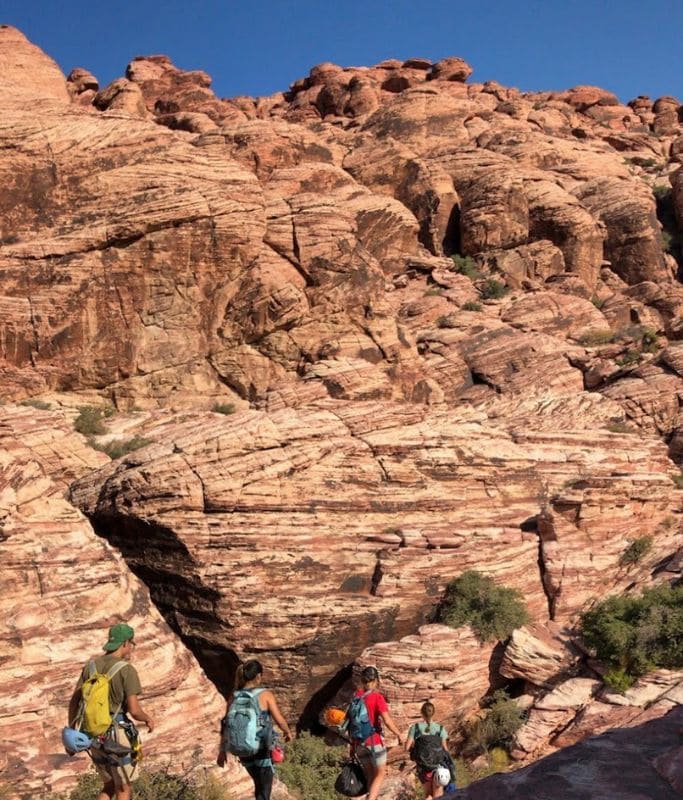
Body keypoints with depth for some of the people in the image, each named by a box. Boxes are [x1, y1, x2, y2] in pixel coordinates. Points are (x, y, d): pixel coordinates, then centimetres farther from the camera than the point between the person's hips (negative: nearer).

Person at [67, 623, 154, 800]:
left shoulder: (91, 665, 3)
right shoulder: (127, 670, -16)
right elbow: (134, 711, -20)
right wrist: (148, 719, 2)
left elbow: (74, 700, 6)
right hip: (118, 737, -6)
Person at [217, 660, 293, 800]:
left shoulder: (234, 697, -2)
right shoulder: (266, 695, -13)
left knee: (259, 785, 28)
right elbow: (280, 721, -13)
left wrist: (222, 751, 10)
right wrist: (288, 732, 8)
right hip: (263, 750, -4)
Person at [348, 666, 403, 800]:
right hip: (375, 741, -5)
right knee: (380, 774, 11)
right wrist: (399, 735, -5)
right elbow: (387, 720, -20)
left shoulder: (356, 696, 3)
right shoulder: (377, 697, -13)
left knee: (370, 775, 18)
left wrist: (352, 744, 15)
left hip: (359, 742, 5)